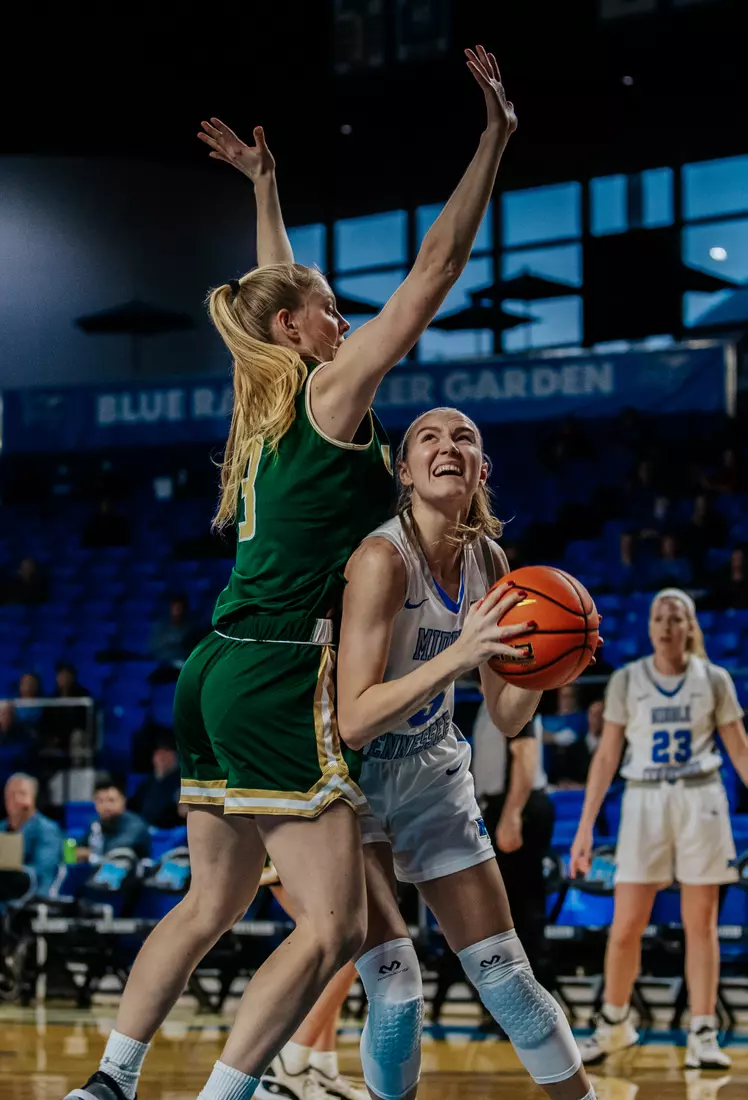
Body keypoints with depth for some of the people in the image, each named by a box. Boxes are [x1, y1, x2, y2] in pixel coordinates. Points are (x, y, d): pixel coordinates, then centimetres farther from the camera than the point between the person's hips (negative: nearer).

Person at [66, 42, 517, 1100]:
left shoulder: (267, 399, 14)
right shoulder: (333, 392, -7)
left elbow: (275, 293, 34)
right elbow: (437, 266, -10)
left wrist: (263, 187, 42)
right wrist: (496, 135, -8)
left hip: (219, 677, 9)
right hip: (280, 683, -9)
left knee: (212, 903, 19)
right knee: (334, 928, -8)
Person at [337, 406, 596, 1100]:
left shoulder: (488, 561, -5)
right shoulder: (383, 559, -25)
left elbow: (506, 718, 1)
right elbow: (353, 722, -29)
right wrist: (458, 655, -37)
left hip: (433, 781, 6)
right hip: (353, 782, -6)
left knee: (505, 977, 6)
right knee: (395, 990, -16)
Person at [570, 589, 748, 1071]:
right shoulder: (626, 681, 3)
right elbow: (607, 756, 4)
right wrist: (585, 827, 1)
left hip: (701, 800, 0)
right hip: (645, 801, 0)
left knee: (701, 923, 1)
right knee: (627, 925, -2)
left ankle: (703, 1036, 7)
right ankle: (614, 1023, 18)